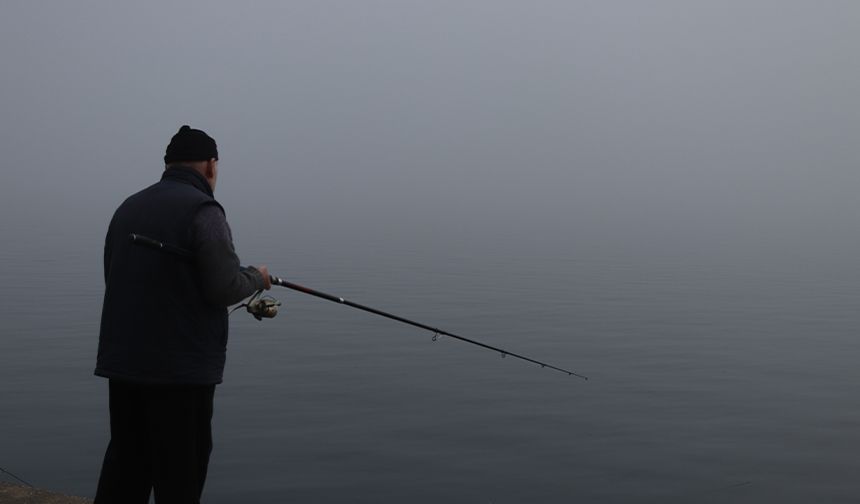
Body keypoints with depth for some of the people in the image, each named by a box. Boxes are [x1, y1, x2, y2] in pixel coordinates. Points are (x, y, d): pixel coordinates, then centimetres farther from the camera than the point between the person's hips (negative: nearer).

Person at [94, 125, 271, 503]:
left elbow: (117, 278, 17)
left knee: (124, 470, 14)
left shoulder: (128, 208, 12)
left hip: (122, 362, 7)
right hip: (181, 369, -7)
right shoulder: (203, 210, -10)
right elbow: (225, 288, -17)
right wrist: (257, 277, 5)